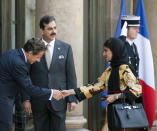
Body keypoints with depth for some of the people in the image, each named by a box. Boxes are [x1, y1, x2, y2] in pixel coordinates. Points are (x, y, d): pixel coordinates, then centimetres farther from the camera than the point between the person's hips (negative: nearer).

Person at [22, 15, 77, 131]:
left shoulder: (65, 48, 3)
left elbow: (71, 75, 3)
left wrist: (72, 99, -3)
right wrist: (26, 99, -3)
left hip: (58, 100, 0)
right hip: (38, 101, 0)